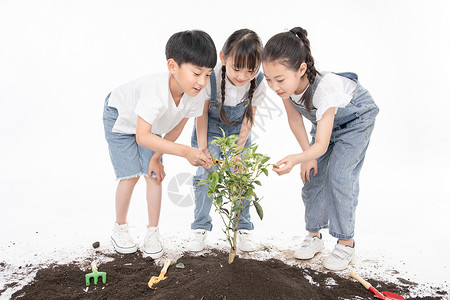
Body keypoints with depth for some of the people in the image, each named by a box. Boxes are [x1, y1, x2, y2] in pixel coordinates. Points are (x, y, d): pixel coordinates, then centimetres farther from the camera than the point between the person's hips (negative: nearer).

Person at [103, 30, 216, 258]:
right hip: (120, 117, -4)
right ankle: (120, 229, 16)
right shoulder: (155, 89, -45)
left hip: (151, 122, 5)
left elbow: (176, 128, -12)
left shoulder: (197, 94, -28)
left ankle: (152, 232, 10)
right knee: (131, 175, -8)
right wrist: (185, 152, -56)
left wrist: (156, 157, -11)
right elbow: (142, 137, -50)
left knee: (154, 175, -4)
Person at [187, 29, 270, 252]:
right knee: (206, 173, -10)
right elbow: (202, 113, -17)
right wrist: (202, 148, -17)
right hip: (210, 129, -1)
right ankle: (200, 228, 7)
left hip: (237, 131, 2)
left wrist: (238, 149, -14)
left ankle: (243, 229, 12)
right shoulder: (209, 78, -33)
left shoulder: (259, 84, -26)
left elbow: (248, 118, -13)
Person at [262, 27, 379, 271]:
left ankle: (346, 242, 3)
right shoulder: (285, 85, -25)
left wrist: (296, 159, -60)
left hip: (355, 119, -6)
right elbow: (294, 119, -10)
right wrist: (308, 156, -10)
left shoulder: (324, 89, -42)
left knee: (339, 177, -14)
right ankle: (314, 235, 14)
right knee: (312, 175, 0)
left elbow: (321, 145, -42)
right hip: (323, 119, 6)